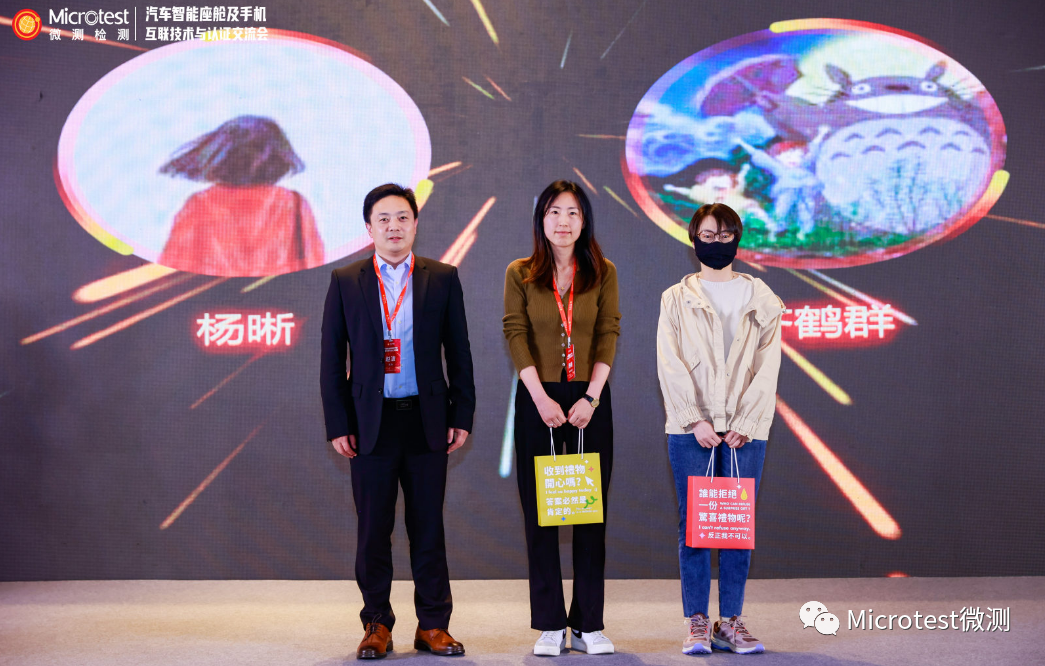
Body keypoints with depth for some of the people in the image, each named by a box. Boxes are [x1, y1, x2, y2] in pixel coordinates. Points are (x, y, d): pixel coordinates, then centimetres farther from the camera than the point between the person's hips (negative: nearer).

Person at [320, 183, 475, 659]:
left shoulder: (443, 279, 6)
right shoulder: (345, 282, 5)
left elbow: (458, 353, 7)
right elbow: (332, 360, 5)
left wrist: (462, 417, 1)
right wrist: (337, 424, -1)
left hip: (427, 420, 0)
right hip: (372, 421, 0)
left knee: (428, 526, 6)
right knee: (373, 529, 4)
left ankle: (433, 624, 15)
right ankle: (377, 625, 16)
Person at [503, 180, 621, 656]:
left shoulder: (603, 273, 6)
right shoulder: (520, 274, 4)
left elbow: (608, 335, -1)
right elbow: (516, 336, -4)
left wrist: (591, 397, -12)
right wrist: (541, 397, -14)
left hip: (590, 400, 1)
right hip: (537, 400, -1)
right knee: (539, 511, 1)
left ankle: (589, 623, 8)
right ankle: (550, 624, 7)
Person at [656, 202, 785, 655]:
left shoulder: (761, 299, 11)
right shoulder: (677, 298, 9)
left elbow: (767, 368, 3)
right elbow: (670, 366, 0)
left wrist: (744, 425, -7)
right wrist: (695, 421, -10)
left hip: (745, 431, 1)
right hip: (691, 430, -1)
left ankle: (731, 622, 7)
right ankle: (697, 623, 4)